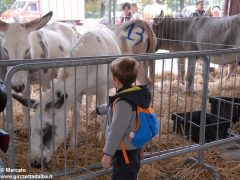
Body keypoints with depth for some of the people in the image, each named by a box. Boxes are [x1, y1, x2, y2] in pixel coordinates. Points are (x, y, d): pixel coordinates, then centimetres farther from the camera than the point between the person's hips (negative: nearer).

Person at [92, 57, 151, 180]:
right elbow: (112, 107, 24)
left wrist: (107, 153, -20)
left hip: (125, 153, -10)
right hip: (132, 149, 10)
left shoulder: (123, 102, -28)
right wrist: (98, 110, 39)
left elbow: (116, 130, -27)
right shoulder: (133, 95, 4)